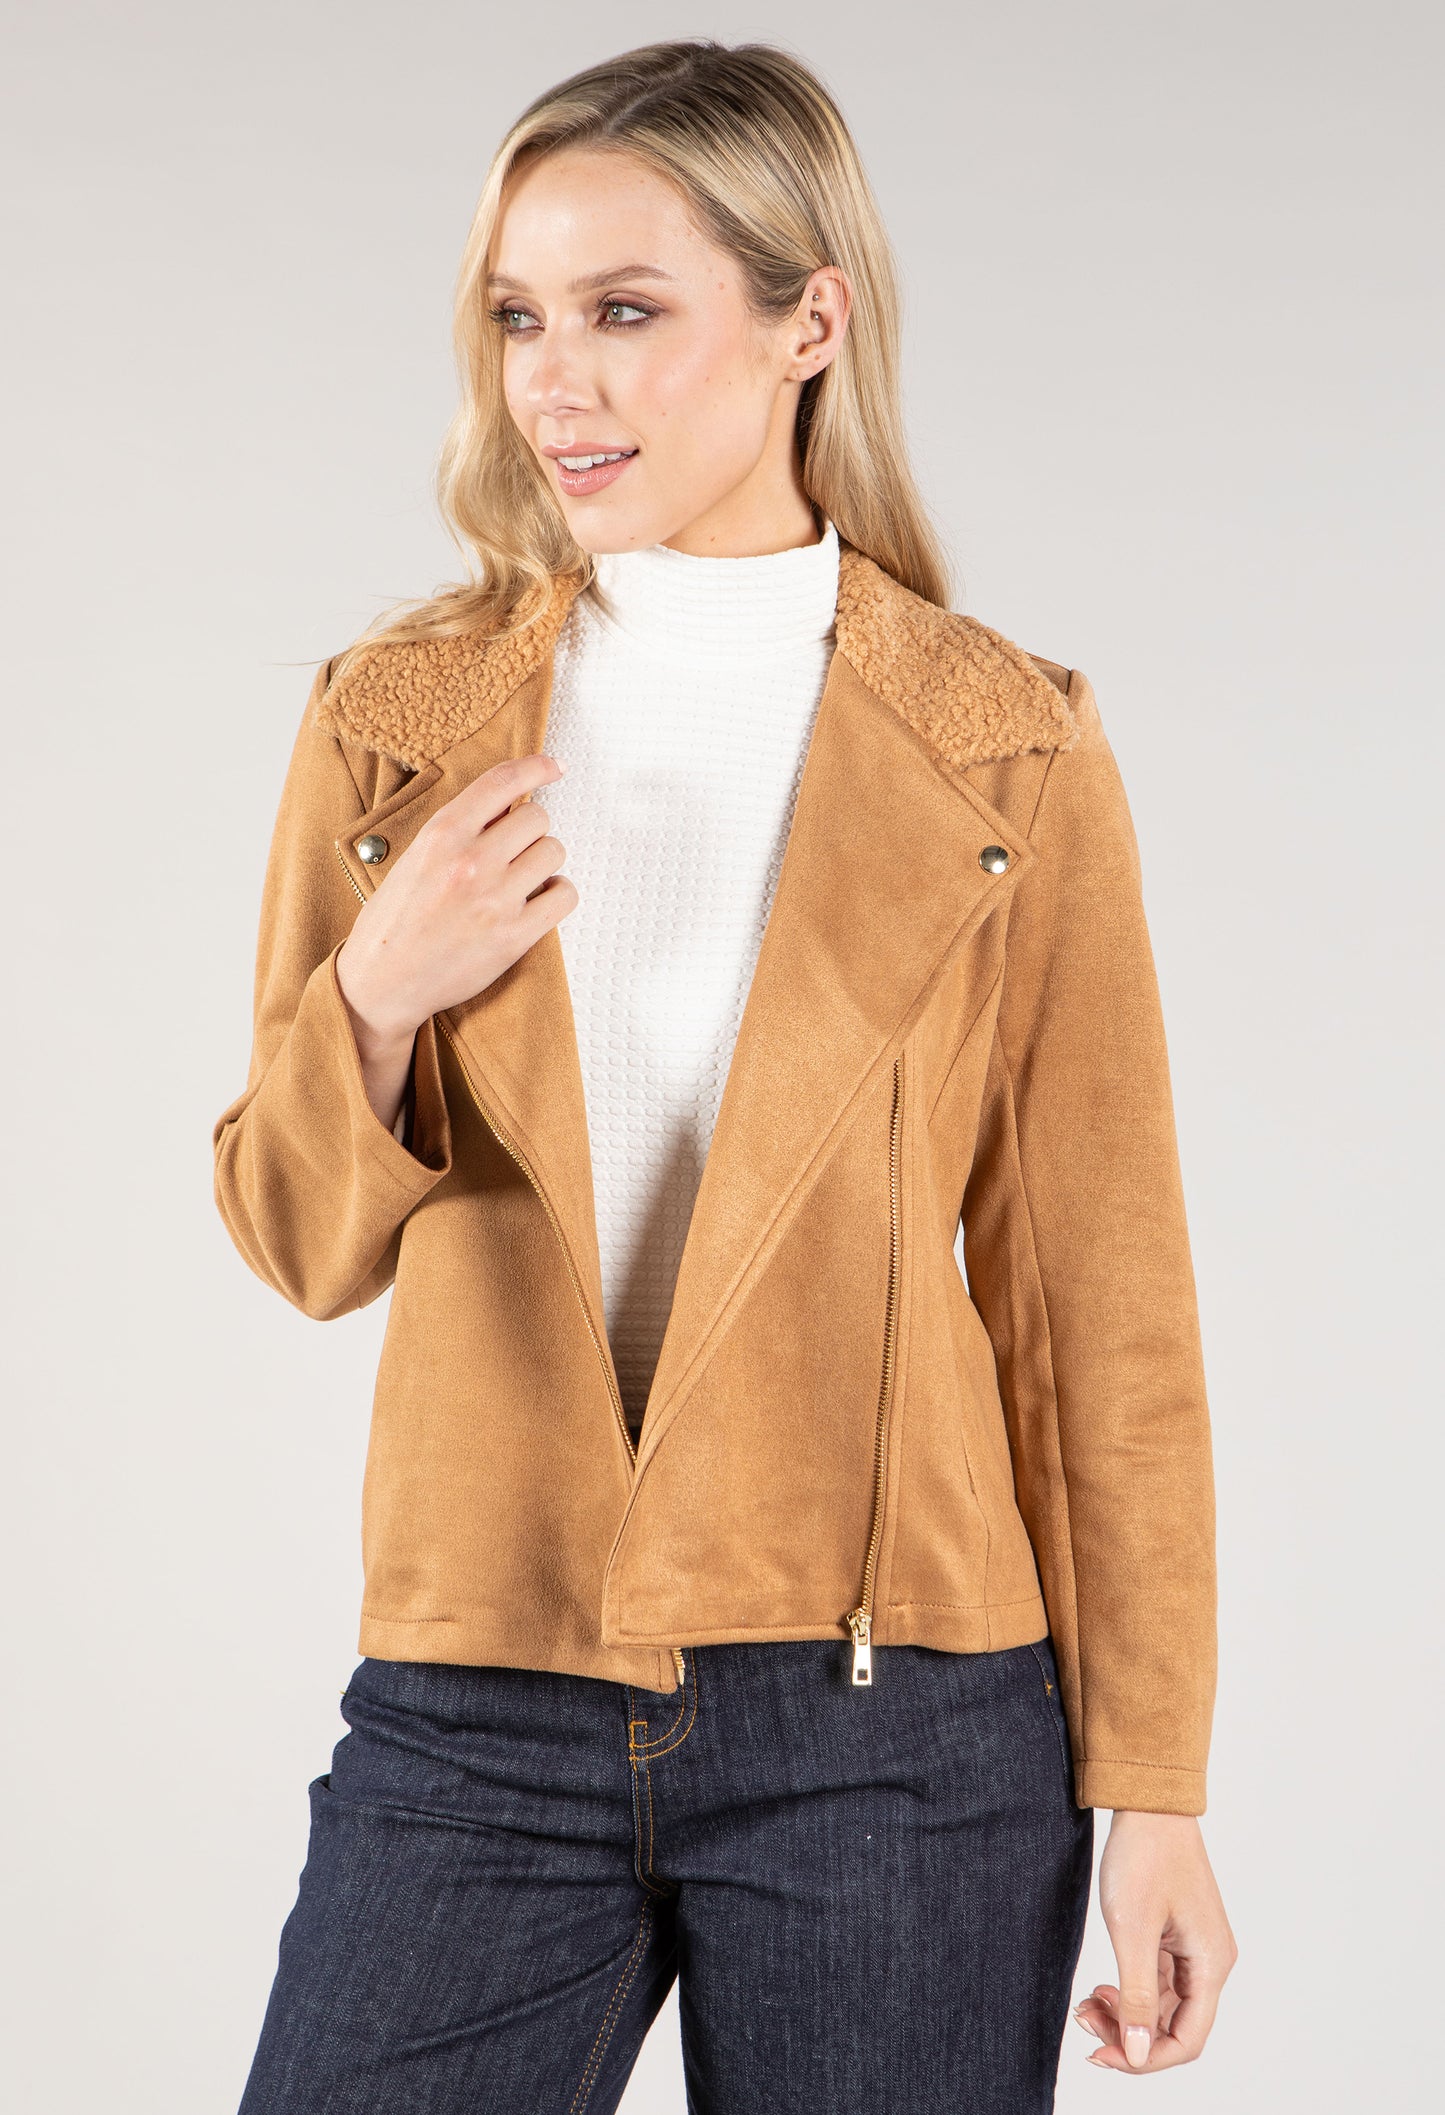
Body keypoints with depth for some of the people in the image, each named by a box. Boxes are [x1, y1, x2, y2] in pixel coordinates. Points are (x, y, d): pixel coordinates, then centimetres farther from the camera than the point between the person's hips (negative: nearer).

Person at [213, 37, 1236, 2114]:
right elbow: (304, 1244, 9)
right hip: (480, 1714, 2)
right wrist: (374, 1002, -12)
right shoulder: (396, 720, 5)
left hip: (893, 1729, -1)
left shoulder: (1008, 750, -1)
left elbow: (1097, 1286, 0)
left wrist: (1153, 1788, -1)